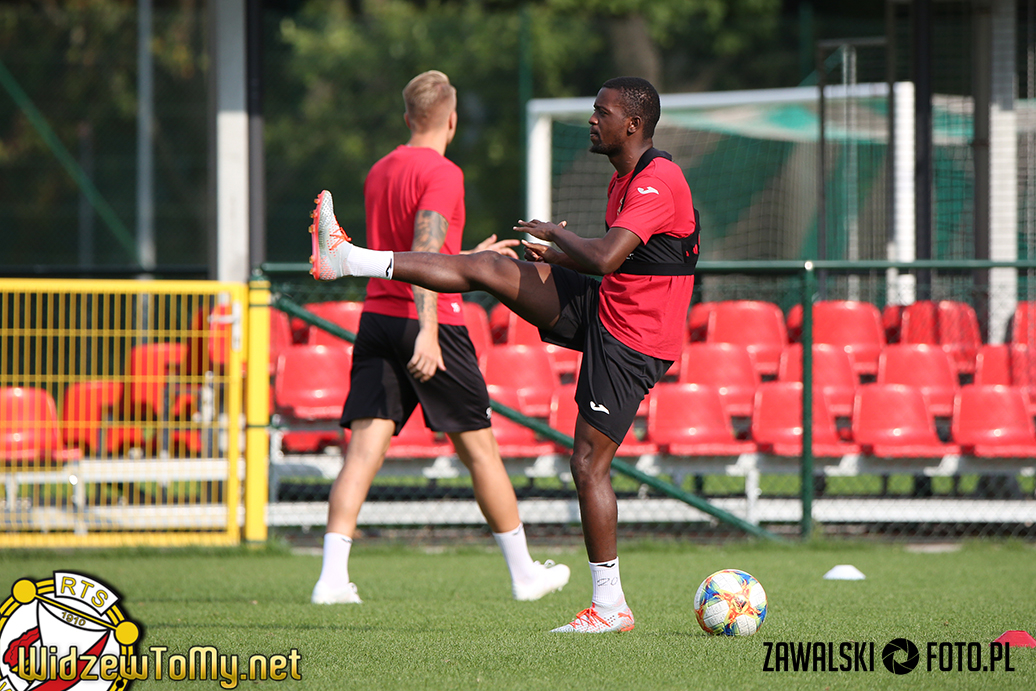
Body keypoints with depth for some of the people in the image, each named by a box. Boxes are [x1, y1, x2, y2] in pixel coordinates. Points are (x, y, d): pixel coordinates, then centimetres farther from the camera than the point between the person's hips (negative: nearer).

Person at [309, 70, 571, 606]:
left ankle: (333, 576, -16)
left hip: (376, 317, 6)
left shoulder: (379, 172, 17)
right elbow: (425, 252, -22)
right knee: (478, 446, 7)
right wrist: (427, 332, -30)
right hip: (430, 322, -6)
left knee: (364, 447, -3)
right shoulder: (442, 174, -8)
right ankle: (524, 573, 18)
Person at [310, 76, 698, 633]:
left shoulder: (658, 181, -20)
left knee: (589, 463, -9)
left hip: (629, 338, -9)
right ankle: (348, 261, 2)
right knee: (490, 268, -1)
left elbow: (606, 258, -31)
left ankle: (610, 605, -2)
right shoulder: (624, 179, 12)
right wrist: (556, 253, 13)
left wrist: (556, 234, -13)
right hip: (601, 310, 9)